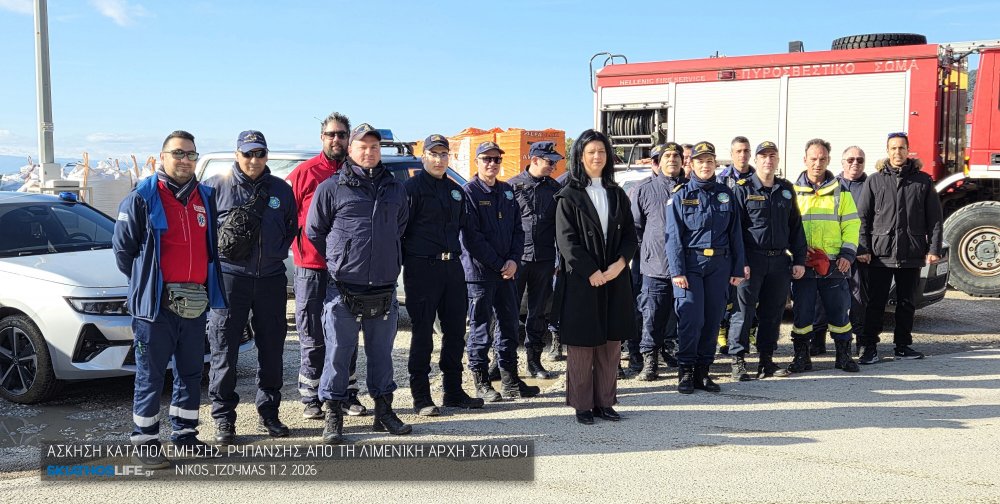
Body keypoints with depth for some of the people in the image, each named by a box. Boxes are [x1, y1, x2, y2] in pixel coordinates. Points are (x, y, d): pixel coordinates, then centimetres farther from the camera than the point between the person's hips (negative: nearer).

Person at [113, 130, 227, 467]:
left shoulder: (206, 197, 10)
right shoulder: (143, 197, -6)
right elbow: (123, 247, -3)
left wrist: (205, 282, 13)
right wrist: (145, 283, 2)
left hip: (195, 303, 6)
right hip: (155, 302, -5)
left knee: (191, 372, 14)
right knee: (150, 375, 2)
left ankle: (184, 432, 28)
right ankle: (146, 441, 13)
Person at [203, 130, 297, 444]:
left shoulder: (281, 189, 9)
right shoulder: (216, 187, 0)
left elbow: (292, 227, 17)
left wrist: (278, 252, 6)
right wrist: (219, 249, -4)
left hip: (271, 278, 3)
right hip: (230, 277, -3)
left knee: (272, 348, 9)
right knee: (224, 350, -2)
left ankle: (268, 412, 22)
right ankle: (223, 417, 8)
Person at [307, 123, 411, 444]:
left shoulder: (394, 189, 12)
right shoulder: (331, 188, -1)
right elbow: (313, 231, 5)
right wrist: (339, 261, 8)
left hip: (384, 288, 4)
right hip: (344, 289, -4)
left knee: (382, 352, 13)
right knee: (338, 354, 1)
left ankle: (384, 411, 25)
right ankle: (333, 417, 13)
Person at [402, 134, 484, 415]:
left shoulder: (456, 191, 16)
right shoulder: (412, 187, -5)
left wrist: (452, 252, 16)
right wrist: (406, 261, -9)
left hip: (452, 267, 7)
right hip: (421, 268, -7)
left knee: (455, 331, 10)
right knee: (423, 334, -2)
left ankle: (454, 392, 22)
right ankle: (421, 398, 6)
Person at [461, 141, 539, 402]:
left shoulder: (507, 190, 13)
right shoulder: (469, 192, -7)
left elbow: (517, 229, 12)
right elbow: (471, 237, -13)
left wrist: (514, 260, -4)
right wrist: (499, 264, -13)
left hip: (507, 271, 6)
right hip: (479, 271, -6)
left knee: (509, 324, 11)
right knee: (480, 328, 1)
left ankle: (510, 380, 20)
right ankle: (482, 383, 11)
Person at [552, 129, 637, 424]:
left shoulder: (617, 195, 13)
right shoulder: (569, 196, -1)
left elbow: (630, 235, 9)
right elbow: (566, 240, -8)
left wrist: (619, 264, -9)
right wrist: (592, 272, -14)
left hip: (615, 279, 4)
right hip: (581, 280, -4)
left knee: (611, 344, 7)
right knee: (582, 345, 0)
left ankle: (605, 402, 16)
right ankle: (582, 405, 9)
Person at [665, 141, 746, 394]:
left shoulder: (725, 194, 11)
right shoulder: (681, 195, 2)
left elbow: (735, 233, 11)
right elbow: (674, 236, -4)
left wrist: (738, 268, 6)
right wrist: (677, 271, -12)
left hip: (719, 264, 3)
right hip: (690, 263, -3)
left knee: (713, 318, 5)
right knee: (691, 318, -10)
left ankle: (703, 371, 15)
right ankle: (685, 371, 2)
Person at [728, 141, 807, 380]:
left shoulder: (786, 189, 13)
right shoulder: (743, 188, -1)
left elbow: (796, 226, 16)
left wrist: (799, 260, 10)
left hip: (780, 260, 5)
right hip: (751, 259, -5)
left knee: (773, 313, 9)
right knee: (744, 311, -4)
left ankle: (766, 360, 19)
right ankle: (738, 361, 3)